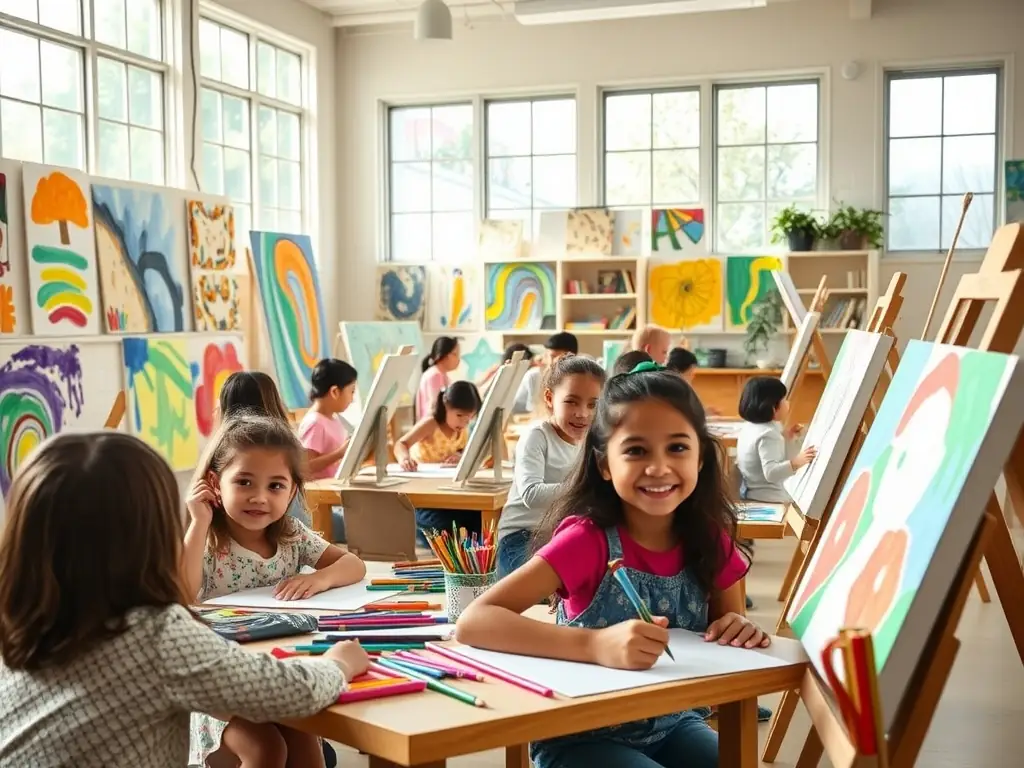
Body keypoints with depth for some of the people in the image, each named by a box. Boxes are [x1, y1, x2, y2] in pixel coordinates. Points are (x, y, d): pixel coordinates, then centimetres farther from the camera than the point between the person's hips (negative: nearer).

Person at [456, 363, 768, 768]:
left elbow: (728, 622, 11)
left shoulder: (711, 541, -5)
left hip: (673, 727, 5)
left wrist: (740, 631, -14)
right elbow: (473, 622, -29)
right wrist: (596, 645, -42)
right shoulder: (587, 539, -19)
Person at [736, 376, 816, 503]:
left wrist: (785, 437, 18)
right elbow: (771, 473, -30)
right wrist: (795, 463, -40)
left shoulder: (750, 427, 7)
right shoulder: (768, 434, -22)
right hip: (767, 498, -10)